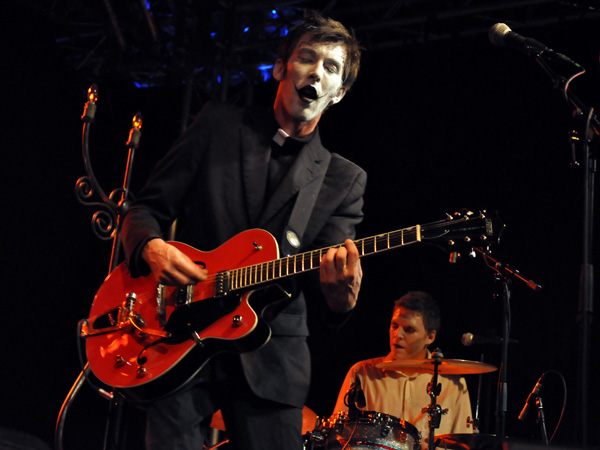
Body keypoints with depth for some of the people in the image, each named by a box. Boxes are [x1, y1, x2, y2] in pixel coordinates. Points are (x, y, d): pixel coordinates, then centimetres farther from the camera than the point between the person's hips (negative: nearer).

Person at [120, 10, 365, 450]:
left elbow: (321, 274, -2)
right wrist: (151, 248, -14)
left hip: (270, 361, 1)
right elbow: (146, 207, 8)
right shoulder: (219, 125, 8)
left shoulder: (345, 180, 9)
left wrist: (340, 290, -26)